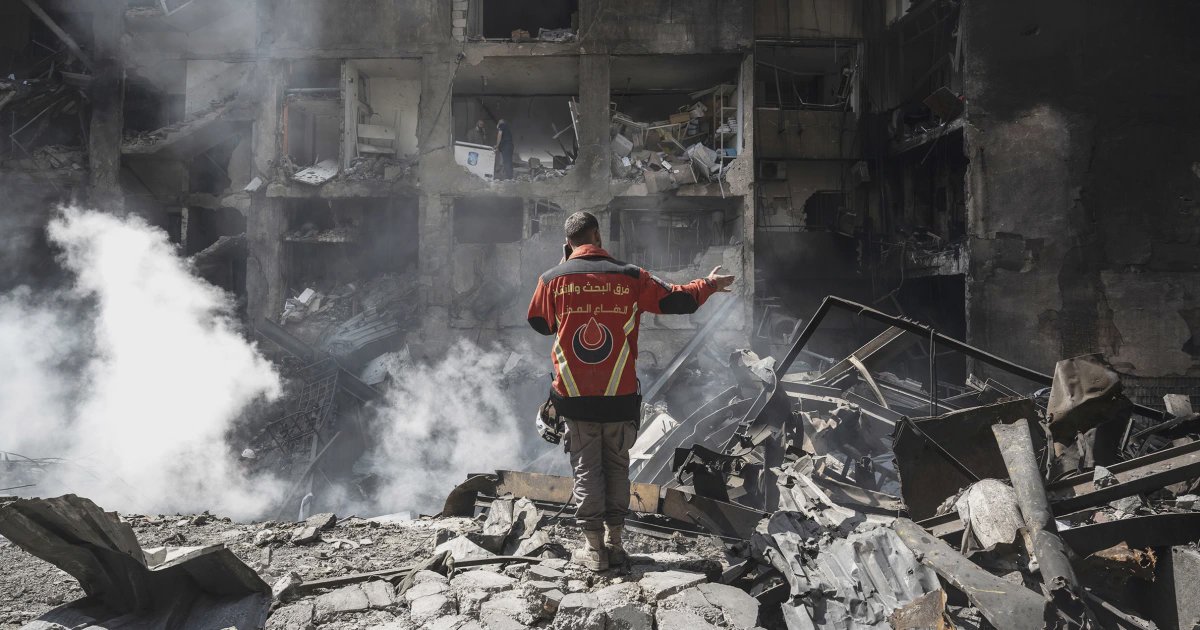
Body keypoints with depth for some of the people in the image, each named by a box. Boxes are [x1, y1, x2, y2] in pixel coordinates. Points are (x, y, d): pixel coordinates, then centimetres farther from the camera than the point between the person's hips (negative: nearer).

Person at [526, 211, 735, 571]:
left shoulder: (553, 279, -2)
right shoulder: (629, 277, -2)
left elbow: (539, 323, 13)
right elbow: (675, 300, 7)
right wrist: (710, 285, 24)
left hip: (574, 396, 0)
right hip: (619, 395, 0)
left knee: (586, 469, 8)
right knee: (616, 466, 14)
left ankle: (593, 547, 9)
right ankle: (614, 541, 19)